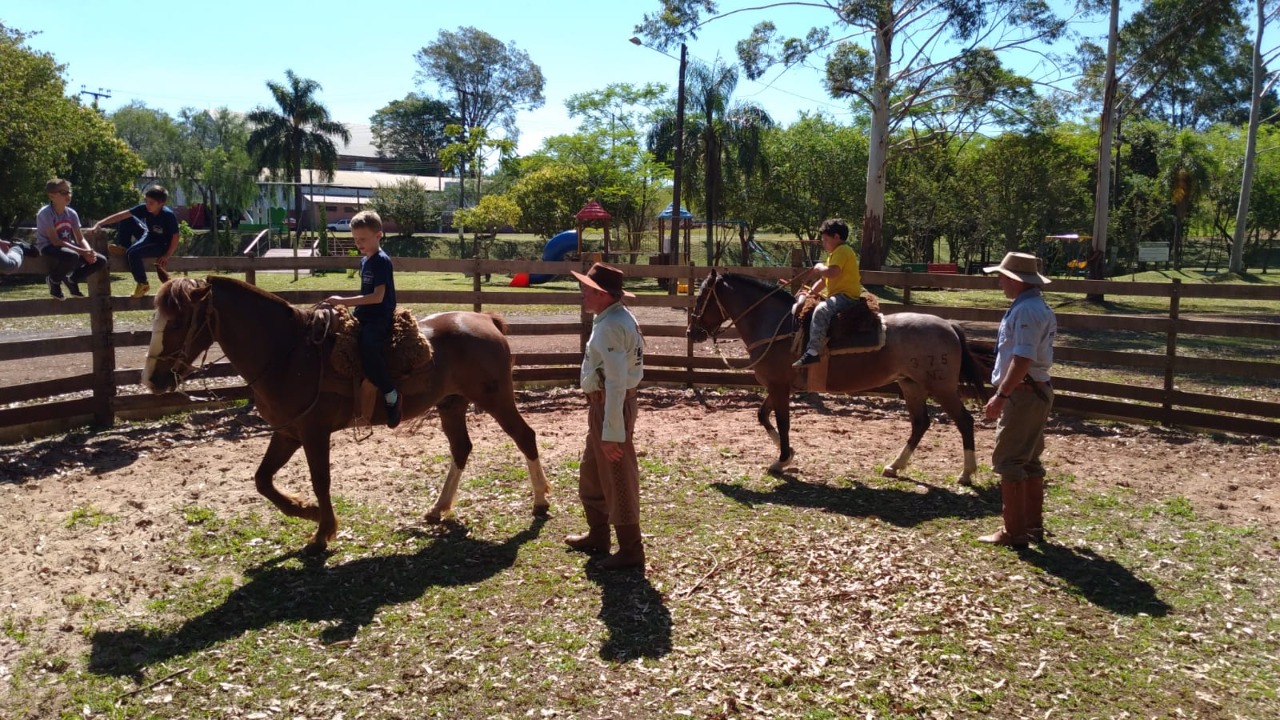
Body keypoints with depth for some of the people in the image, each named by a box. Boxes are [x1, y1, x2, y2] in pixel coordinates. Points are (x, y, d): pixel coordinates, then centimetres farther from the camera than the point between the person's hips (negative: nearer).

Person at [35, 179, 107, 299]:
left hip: (68, 248, 7)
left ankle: (72, 280, 15)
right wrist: (82, 251, -29)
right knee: (72, 257, -39)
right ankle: (54, 280, -6)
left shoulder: (71, 213, 4)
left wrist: (88, 251, -21)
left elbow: (81, 239, 3)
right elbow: (55, 241, -22)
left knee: (100, 261, -10)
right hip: (49, 248, -6)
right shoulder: (45, 213, -16)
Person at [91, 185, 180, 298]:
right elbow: (122, 215, -16)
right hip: (149, 236, 7)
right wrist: (100, 223, -22)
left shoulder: (168, 215, -28)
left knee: (133, 252, -29)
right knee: (128, 220, 2)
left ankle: (143, 284, -11)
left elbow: (175, 237, -22)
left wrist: (167, 256, -23)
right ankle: (123, 248, 9)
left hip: (161, 245, -7)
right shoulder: (144, 208, -13)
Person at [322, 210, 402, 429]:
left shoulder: (381, 261, -13)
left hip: (380, 318, -10)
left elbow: (378, 297, -21)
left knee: (367, 348, -33)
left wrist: (344, 301, -21)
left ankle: (391, 395, -22)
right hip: (364, 315, 10)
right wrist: (346, 304, 10)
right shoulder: (364, 261, 15)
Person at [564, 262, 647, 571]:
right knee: (592, 473, 22)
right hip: (603, 404, 10)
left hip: (612, 405, -10)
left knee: (617, 480, 1)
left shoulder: (611, 326, -23)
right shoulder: (614, 318, 10)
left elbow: (616, 383, -27)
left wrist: (612, 432, -26)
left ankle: (631, 550, 14)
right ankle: (598, 535, 37)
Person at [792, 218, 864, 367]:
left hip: (847, 296, -12)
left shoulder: (842, 251, -13)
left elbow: (831, 273, -29)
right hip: (837, 295, 12)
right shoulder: (835, 253, 22)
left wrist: (820, 267, -9)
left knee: (821, 310, -36)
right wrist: (810, 292, 9)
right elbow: (824, 280, 22)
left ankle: (813, 351, -45)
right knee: (802, 300, 19)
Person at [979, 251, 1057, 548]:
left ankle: (1014, 532, -1)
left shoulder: (1025, 310, -18)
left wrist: (1001, 396, -24)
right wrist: (1005, 393, 21)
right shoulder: (1038, 307, 15)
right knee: (1029, 461, 16)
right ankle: (1034, 525, 24)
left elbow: (1022, 360, -26)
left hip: (1024, 393, -11)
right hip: (1037, 391, 11)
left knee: (1008, 461, -5)